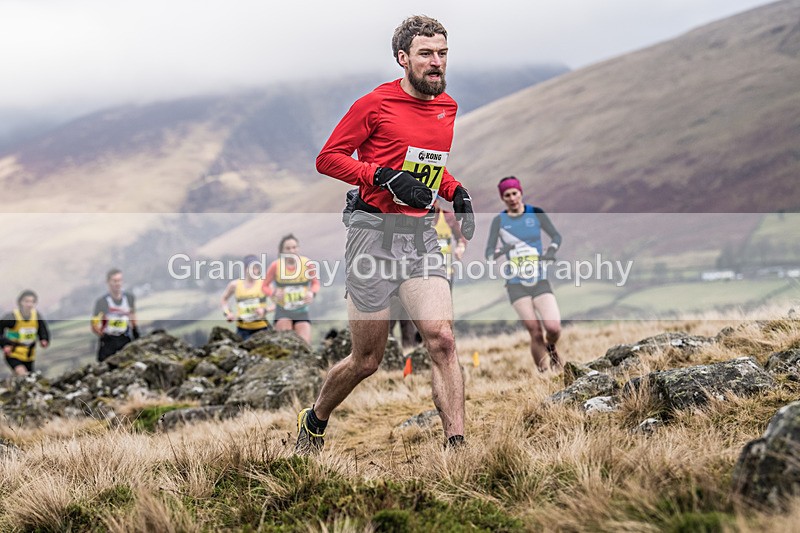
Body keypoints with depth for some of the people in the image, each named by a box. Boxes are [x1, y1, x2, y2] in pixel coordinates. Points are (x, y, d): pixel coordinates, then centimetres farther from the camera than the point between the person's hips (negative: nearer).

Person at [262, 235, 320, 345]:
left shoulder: (307, 264, -8)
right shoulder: (276, 266, -10)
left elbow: (316, 283, 8)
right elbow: (265, 286, 2)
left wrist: (312, 293, -14)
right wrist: (274, 293, -19)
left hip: (302, 312, 1)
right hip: (283, 311, -1)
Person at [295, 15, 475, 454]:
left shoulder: (447, 107, 13)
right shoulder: (376, 104, -7)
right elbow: (327, 158, -5)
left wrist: (457, 194, 9)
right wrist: (385, 177, -17)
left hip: (421, 236, 5)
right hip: (374, 233, -5)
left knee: (442, 339, -15)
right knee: (367, 361, 4)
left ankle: (456, 448, -15)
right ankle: (313, 422, 31)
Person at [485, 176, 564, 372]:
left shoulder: (536, 213, 3)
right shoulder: (499, 221, 3)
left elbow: (556, 235, 13)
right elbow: (488, 253, 2)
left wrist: (551, 250, -6)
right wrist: (501, 252, -18)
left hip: (540, 282, 0)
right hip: (517, 286, 0)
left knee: (554, 328, -15)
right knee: (536, 333, -10)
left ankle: (550, 347, 21)